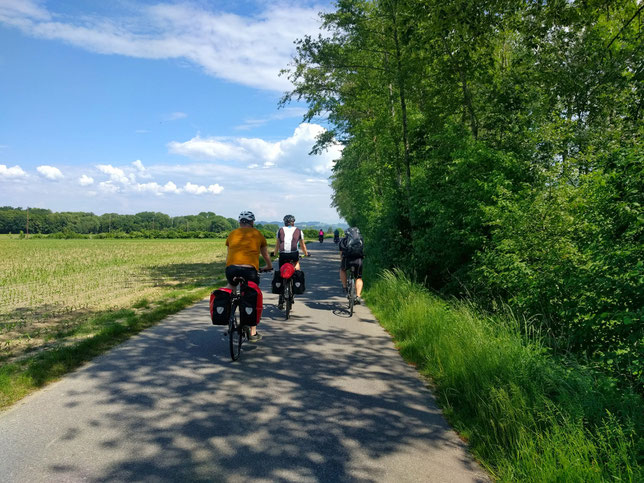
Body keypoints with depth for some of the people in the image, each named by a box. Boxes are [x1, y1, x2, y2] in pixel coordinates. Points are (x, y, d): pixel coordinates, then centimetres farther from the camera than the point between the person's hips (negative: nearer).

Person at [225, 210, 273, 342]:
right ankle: (253, 333, 20)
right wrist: (269, 266, 48)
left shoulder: (232, 234, 19)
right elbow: (265, 254, 29)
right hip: (250, 270, -2)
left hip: (231, 269, 2)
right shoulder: (257, 234, 15)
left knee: (231, 285, 35)